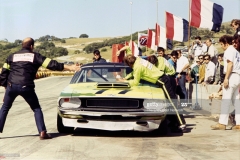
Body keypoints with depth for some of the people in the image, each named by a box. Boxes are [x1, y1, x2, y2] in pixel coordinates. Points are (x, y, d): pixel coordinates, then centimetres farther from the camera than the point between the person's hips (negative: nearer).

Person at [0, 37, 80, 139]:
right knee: (37, 109, 12)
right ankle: (42, 132, 1)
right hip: (26, 87, -2)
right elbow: (51, 64, -1)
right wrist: (69, 67, 1)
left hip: (11, 86, 2)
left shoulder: (12, 56, 14)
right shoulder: (35, 56, 6)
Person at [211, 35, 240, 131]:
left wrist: (226, 78, -22)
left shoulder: (229, 50, -5)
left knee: (226, 100, -10)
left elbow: (230, 64, -17)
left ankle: (222, 123, -13)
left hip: (231, 75, -10)